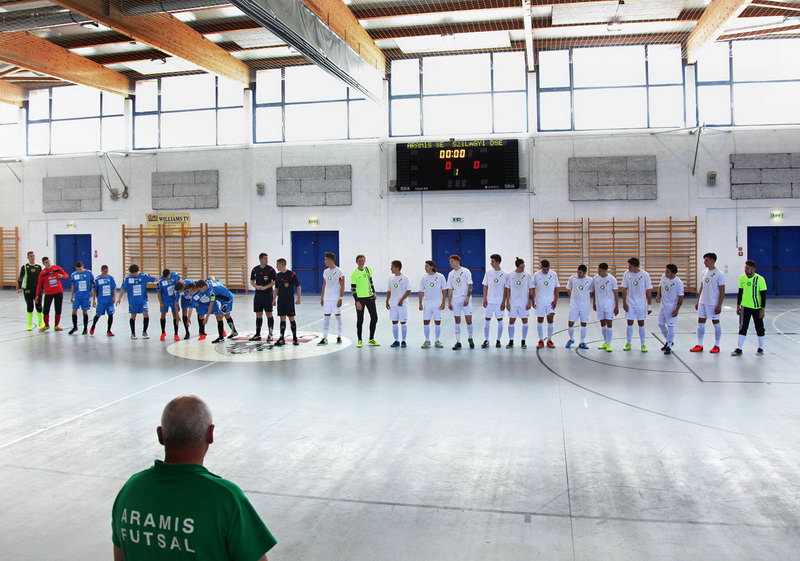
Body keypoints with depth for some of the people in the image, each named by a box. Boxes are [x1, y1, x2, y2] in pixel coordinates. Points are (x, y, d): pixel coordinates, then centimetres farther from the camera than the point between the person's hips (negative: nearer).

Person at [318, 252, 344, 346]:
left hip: (336, 298, -6)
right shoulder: (325, 271, 10)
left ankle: (339, 337, 14)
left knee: (338, 316, 4)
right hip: (327, 298, 6)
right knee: (326, 317, 3)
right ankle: (324, 338, 4)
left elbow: (342, 286, -10)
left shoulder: (339, 271, -9)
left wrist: (340, 298, -15)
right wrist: (322, 297, 13)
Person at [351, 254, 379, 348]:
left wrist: (374, 293, 14)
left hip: (370, 297, 5)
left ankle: (371, 339, 19)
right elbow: (353, 288, -11)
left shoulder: (369, 269, 4)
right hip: (360, 298, -5)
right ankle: (359, 340, 14)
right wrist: (357, 301, -16)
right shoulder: (354, 274, -12)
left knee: (374, 318, 6)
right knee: (360, 320, 2)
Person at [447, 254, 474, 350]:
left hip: (465, 299, -4)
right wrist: (449, 302, 5)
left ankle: (470, 338, 17)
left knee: (469, 320, -4)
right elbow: (450, 289, 12)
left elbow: (470, 286, -5)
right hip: (455, 300, 4)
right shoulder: (451, 274, 11)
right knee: (457, 321, 3)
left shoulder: (466, 271, -2)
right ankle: (458, 342, 7)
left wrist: (467, 298, -14)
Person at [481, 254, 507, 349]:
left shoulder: (504, 274, -5)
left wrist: (504, 302, -7)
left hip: (500, 302, -2)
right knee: (487, 320, 0)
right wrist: (484, 299, -1)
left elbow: (506, 289, -3)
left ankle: (498, 340, 17)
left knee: (500, 320, 6)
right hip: (489, 301, 2)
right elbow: (485, 286, 7)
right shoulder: (488, 272, 2)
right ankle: (486, 340, 7)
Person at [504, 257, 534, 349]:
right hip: (513, 302, 0)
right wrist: (507, 302, 0)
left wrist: (530, 301, -7)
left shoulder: (528, 275, -3)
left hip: (524, 302, 0)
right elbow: (508, 289, 4)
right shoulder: (510, 275, -1)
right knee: (511, 321, 2)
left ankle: (523, 342, 16)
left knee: (525, 321, 5)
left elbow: (531, 290, 0)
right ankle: (511, 342, 12)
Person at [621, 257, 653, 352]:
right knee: (630, 323, 4)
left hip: (641, 304, -1)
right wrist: (624, 303, -6)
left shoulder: (645, 275, -10)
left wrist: (649, 305, -5)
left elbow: (648, 291, -5)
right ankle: (628, 343, 16)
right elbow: (624, 289, -1)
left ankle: (643, 344, 14)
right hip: (630, 303, 1)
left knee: (641, 323, 4)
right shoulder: (626, 274, -5)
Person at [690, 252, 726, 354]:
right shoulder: (704, 272, 9)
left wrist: (719, 305, -15)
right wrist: (697, 301, 14)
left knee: (716, 323, 4)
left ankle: (717, 346, 14)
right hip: (702, 302, 7)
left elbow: (722, 291, -11)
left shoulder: (719, 274, -11)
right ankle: (699, 345, 13)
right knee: (700, 322, 6)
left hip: (713, 304, -7)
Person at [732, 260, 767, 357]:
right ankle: (739, 349, 5)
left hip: (757, 308, -3)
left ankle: (760, 349, 21)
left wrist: (763, 309, -12)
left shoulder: (760, 279, -13)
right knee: (742, 328, 3)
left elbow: (763, 295, -10)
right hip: (745, 307, 3)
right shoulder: (742, 278, 0)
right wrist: (738, 306, 9)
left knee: (759, 328, 8)